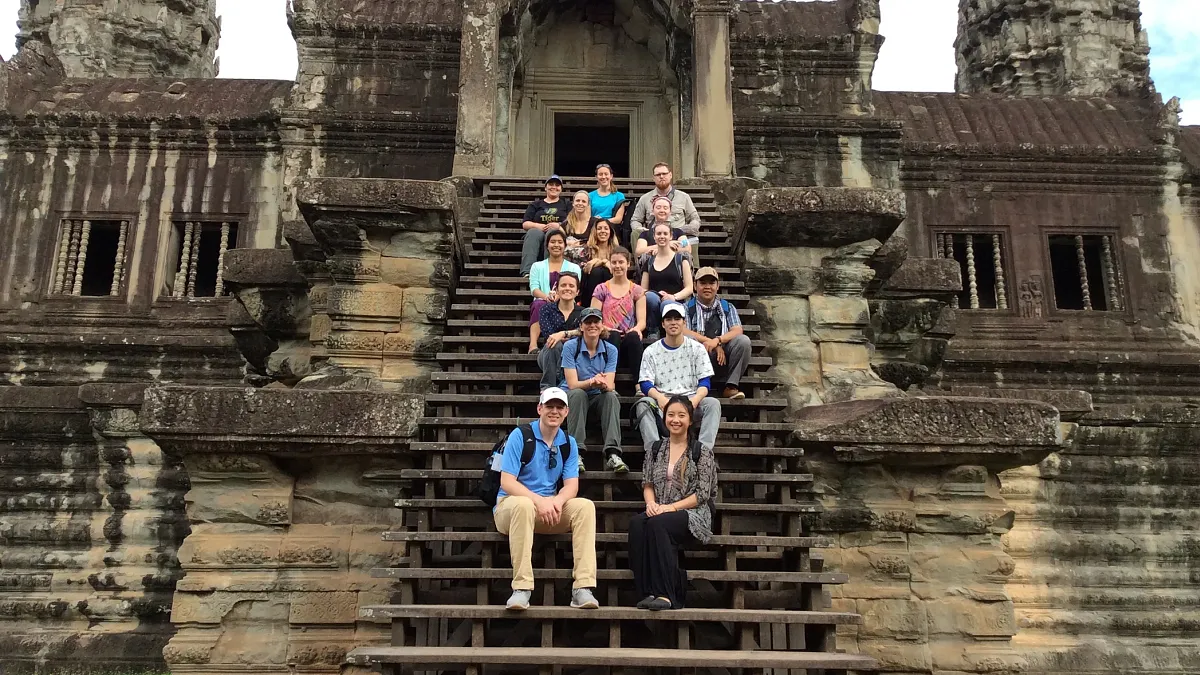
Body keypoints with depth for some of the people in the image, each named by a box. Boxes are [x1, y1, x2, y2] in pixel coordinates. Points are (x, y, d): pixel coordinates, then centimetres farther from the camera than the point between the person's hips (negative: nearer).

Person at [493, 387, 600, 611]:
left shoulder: (569, 443, 7)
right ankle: (521, 588, -39)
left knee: (585, 506, -23)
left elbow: (571, 485, -2)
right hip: (510, 505, -4)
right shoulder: (520, 436, -8)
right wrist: (539, 501, -29)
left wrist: (557, 501, -26)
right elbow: (507, 482, -15)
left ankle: (583, 588, -30)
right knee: (524, 505, -39)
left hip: (550, 507, 4)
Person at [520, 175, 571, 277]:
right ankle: (527, 272, -52)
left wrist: (560, 225, -11)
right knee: (533, 232, -35)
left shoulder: (566, 204, 26)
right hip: (538, 231, 1)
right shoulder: (536, 204, 27)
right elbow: (525, 224, 14)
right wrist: (539, 226, -6)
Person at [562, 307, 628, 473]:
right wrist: (592, 382, -38)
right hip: (574, 398, -2)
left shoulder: (610, 350, -2)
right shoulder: (570, 347, -9)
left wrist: (603, 384, -38)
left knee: (612, 396, -29)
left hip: (599, 399, 2)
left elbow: (610, 386, -12)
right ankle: (577, 453, -39)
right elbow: (573, 384, -17)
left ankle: (612, 454, -39)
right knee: (577, 394, -34)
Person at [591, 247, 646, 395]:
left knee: (634, 336, -35)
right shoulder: (601, 289, 13)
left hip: (629, 341, 0)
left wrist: (637, 329, -20)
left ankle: (639, 386, -40)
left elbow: (642, 320, 5)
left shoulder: (637, 290, 15)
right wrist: (604, 328, -18)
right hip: (608, 340, 0)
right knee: (613, 335, -36)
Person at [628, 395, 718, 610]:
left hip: (692, 513, -4)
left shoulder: (702, 452, 3)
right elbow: (647, 484, 14)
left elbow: (703, 494, -3)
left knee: (657, 523, -35)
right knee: (636, 523, -32)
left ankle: (664, 594, -34)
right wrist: (651, 503, -9)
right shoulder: (656, 450, 17)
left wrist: (671, 507, -14)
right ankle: (648, 592, -34)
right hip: (659, 512, 4)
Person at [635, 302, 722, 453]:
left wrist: (694, 400, -21)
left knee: (713, 403, -28)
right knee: (643, 404, -30)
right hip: (661, 401, 0)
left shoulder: (697, 348, 8)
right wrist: (660, 397, -25)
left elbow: (705, 382, 2)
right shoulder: (651, 351, 8)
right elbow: (646, 384, -2)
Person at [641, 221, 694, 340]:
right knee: (650, 296, -35)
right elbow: (643, 290, 16)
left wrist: (674, 296, -15)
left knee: (667, 304, -39)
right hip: (653, 303, 2)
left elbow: (689, 288, 5)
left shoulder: (680, 259, 11)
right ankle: (653, 332, -17)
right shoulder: (649, 262, 19)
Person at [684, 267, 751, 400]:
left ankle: (731, 387, -20)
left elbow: (737, 331, 1)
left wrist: (717, 340, -19)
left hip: (722, 359, 2)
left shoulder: (727, 307, 18)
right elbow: (683, 331, -7)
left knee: (743, 341, -24)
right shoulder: (687, 308, 11)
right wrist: (712, 343, -16)